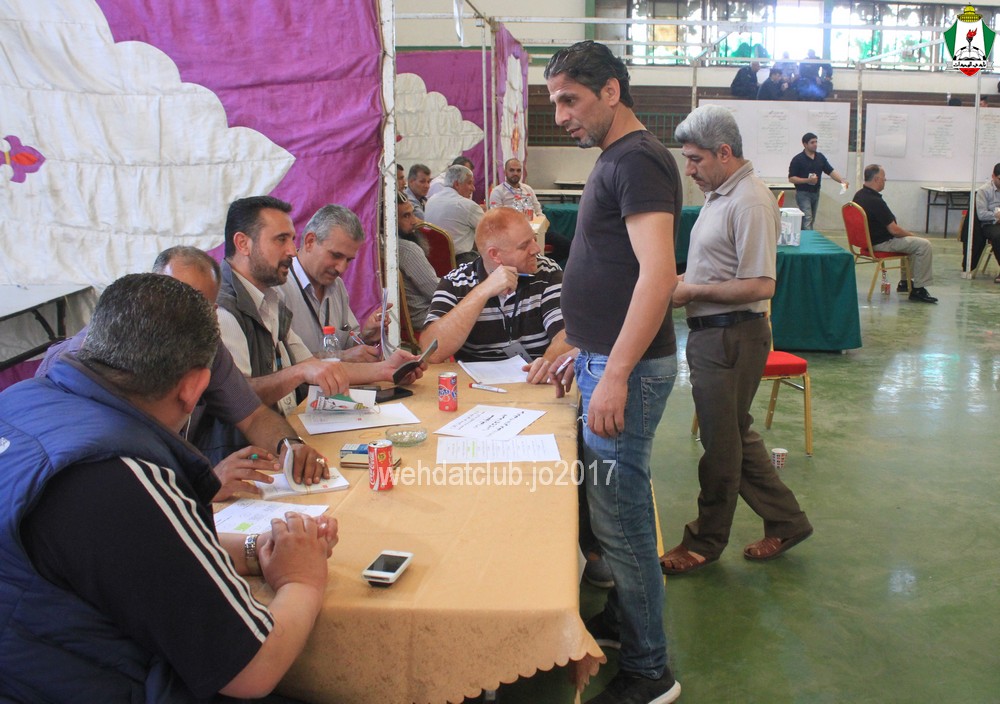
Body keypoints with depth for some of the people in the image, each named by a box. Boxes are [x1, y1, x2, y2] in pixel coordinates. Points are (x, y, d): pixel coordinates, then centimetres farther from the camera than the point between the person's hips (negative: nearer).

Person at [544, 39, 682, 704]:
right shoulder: (615, 158, 15)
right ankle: (622, 619, 35)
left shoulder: (639, 159, -15)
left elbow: (658, 273, -25)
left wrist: (616, 375, -27)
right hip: (606, 359, 10)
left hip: (628, 369, -10)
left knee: (620, 518, -1)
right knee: (613, 509, 19)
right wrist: (582, 351, 22)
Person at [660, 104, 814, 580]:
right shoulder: (720, 195, 13)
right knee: (736, 436, 18)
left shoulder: (750, 202, -19)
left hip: (732, 336, -10)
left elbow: (760, 285, -24)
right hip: (711, 332, 10)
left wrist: (692, 292, -19)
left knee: (721, 444, 5)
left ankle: (705, 542, 20)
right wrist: (682, 282, 7)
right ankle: (786, 522, 31)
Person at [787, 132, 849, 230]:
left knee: (811, 221, 11)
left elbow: (831, 171, 3)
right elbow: (791, 178, -10)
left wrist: (842, 180, -14)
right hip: (803, 193, -6)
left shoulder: (820, 157, 7)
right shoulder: (797, 159, -9)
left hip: (816, 193, 6)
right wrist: (807, 180, -22)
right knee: (807, 221, -14)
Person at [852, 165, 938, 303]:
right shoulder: (875, 201, -27)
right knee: (924, 245, -10)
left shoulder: (859, 195, 3)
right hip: (881, 244, -10)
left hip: (869, 239, 10)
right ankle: (918, 289, -4)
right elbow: (894, 230, -22)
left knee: (908, 241, 29)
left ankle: (904, 282, 35)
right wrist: (910, 234, -2)